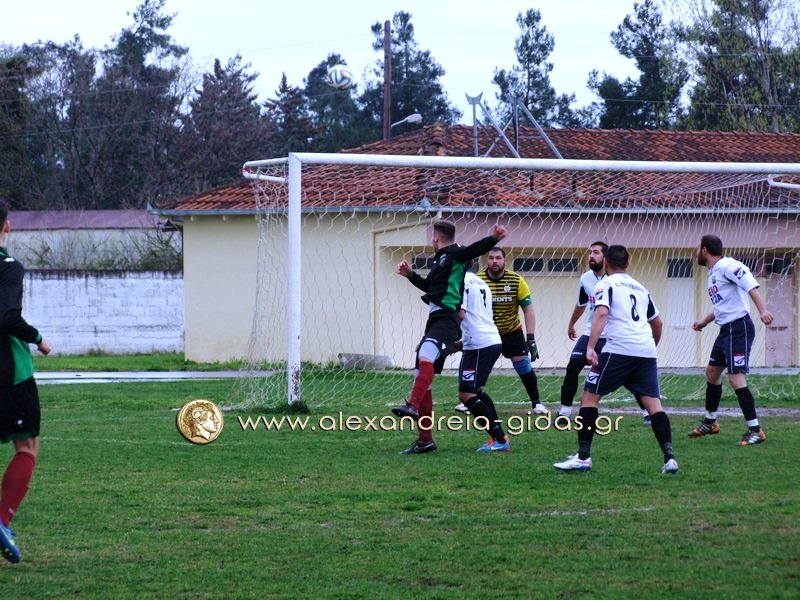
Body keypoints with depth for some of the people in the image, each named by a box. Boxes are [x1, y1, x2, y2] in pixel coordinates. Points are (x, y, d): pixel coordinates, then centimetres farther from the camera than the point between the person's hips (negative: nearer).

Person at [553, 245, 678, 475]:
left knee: (589, 396, 3)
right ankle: (669, 458, -10)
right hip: (646, 352, 5)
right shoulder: (640, 288, 24)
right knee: (653, 402, 4)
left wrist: (590, 347, -20)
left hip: (618, 350, -5)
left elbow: (601, 313, -13)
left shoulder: (606, 285, 5)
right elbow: (657, 323, 32)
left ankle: (583, 457, -1)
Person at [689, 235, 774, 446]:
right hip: (726, 329, 11)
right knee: (712, 372, 21)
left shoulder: (727, 266, -14)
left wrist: (762, 310, -38)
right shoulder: (713, 272, 18)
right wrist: (704, 321, 30)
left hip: (739, 327, -11)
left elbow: (750, 284, -26)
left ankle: (755, 431, -14)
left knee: (736, 379, -16)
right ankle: (710, 423, 37)